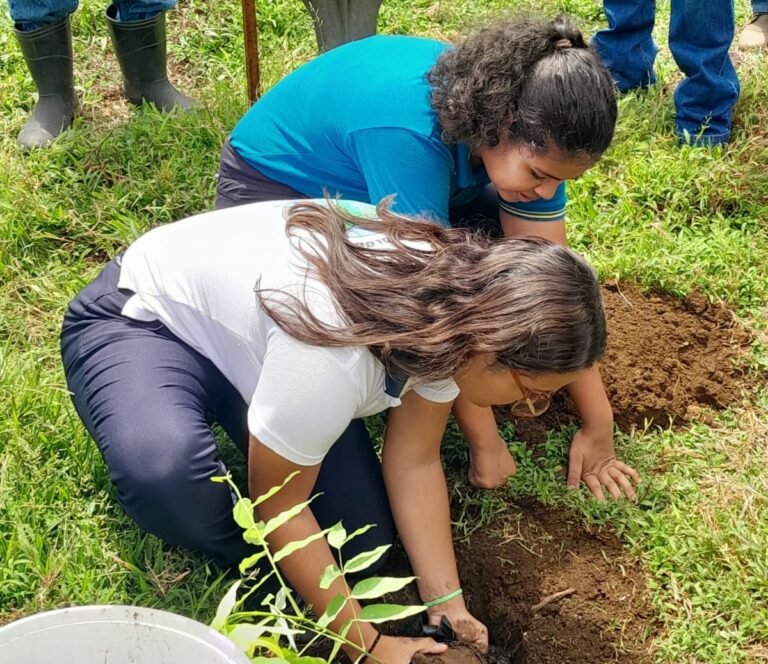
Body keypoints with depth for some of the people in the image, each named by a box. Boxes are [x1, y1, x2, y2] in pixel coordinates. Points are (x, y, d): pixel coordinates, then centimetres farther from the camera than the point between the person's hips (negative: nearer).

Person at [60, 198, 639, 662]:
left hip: (243, 326, 6)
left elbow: (415, 460, -8)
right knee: (163, 469, -39)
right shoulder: (336, 352, -42)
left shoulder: (456, 300, -18)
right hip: (141, 319, -6)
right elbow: (278, 504, -26)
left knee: (364, 544, -5)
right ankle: (259, 576, -9)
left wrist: (447, 602, -13)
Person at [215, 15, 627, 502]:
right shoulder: (409, 134, -40)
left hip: (361, 184, 6)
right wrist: (485, 441, -28)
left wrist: (599, 424, -15)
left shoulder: (526, 125, -19)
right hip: (275, 189, -6)